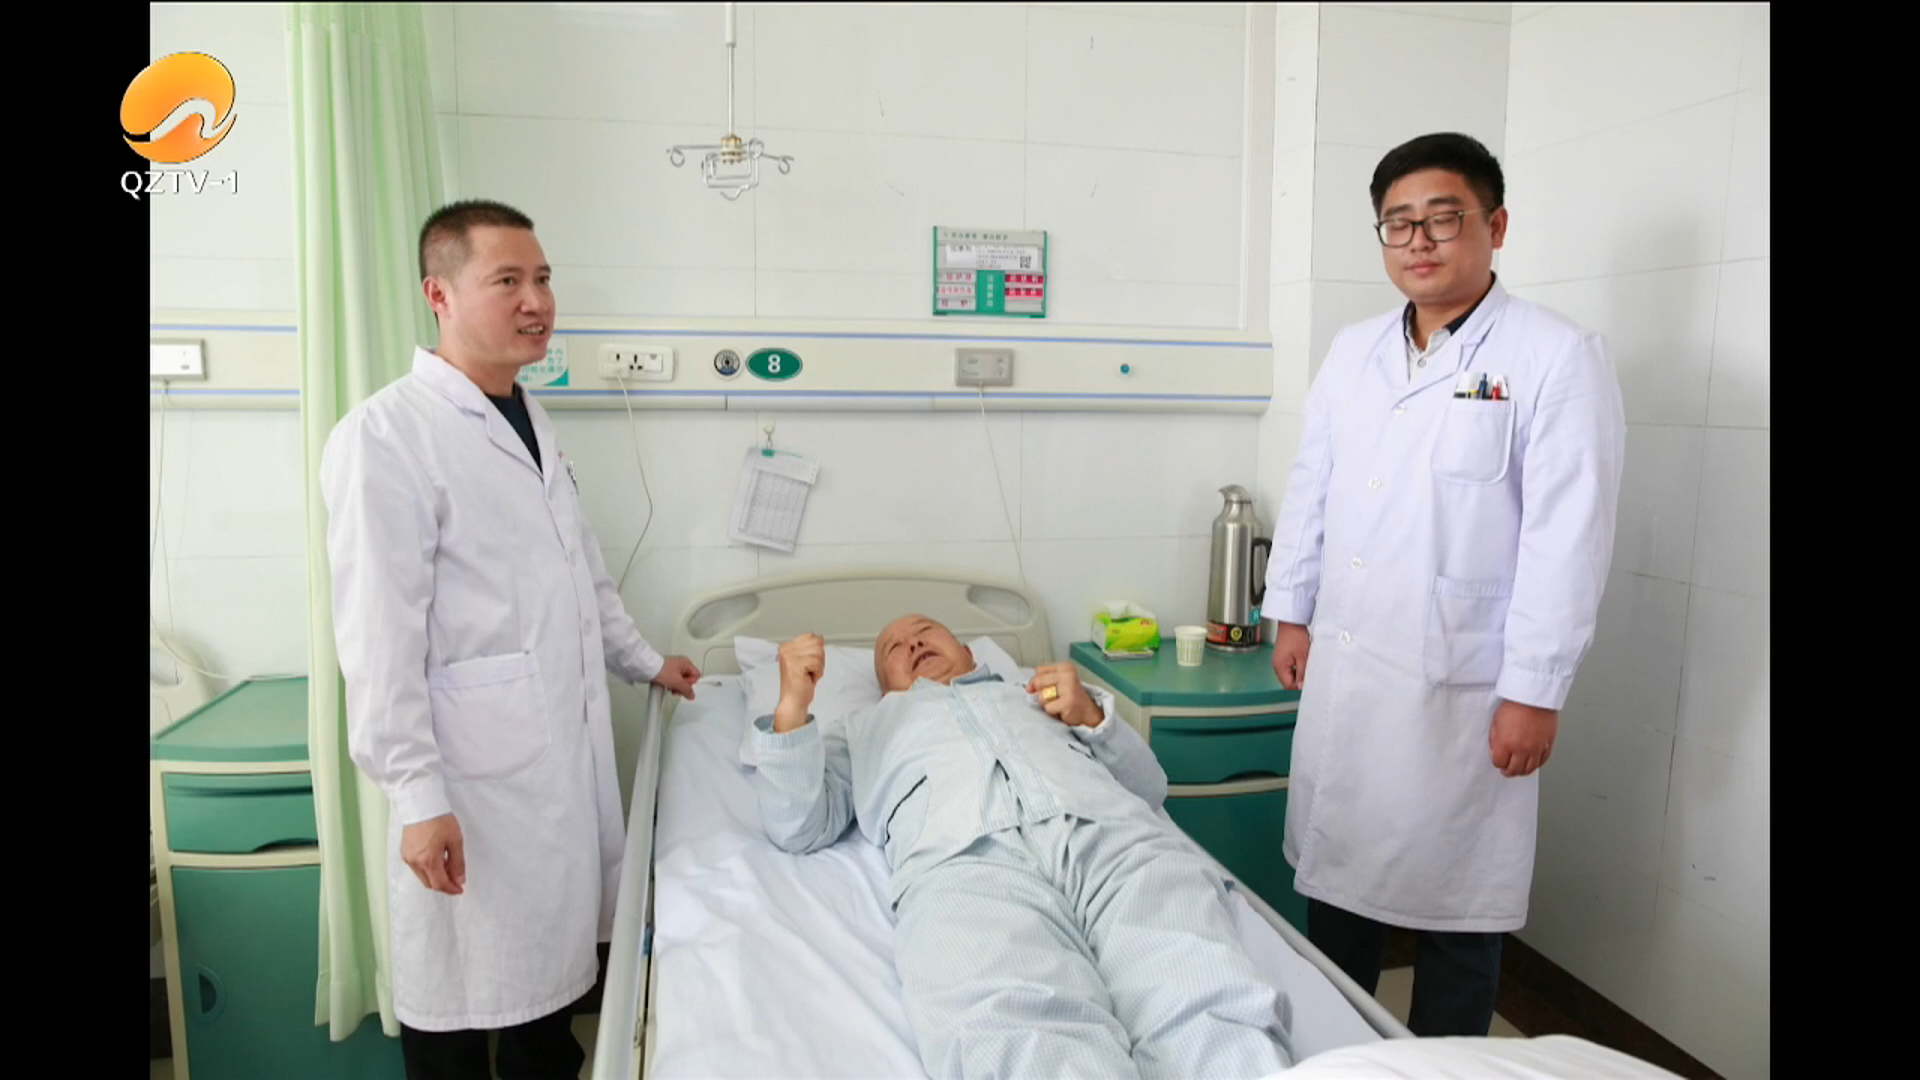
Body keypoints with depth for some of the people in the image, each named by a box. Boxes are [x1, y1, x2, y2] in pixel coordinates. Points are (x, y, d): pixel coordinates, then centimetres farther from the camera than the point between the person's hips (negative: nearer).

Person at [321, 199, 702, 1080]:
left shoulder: (531, 421, 12)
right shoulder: (387, 436, -16)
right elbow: (379, 636, -18)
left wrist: (642, 660, 26)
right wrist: (417, 795, -19)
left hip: (568, 748, 8)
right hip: (476, 772, -8)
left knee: (551, 957, 20)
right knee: (463, 992, 8)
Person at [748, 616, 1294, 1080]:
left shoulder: (1038, 694, 42)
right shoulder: (862, 729, 40)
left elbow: (1150, 786, 33)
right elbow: (798, 827, 23)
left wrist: (1093, 716, 15)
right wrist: (793, 707, 10)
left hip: (1114, 833, 2)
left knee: (1214, 1017, -32)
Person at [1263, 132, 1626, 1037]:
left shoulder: (1558, 358, -9)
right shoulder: (1353, 352, 9)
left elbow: (1567, 535, -13)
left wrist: (1534, 692, -14)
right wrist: (1291, 612, 13)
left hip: (1459, 685, -5)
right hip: (1342, 669, 6)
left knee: (1451, 898, 7)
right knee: (1333, 871, 16)